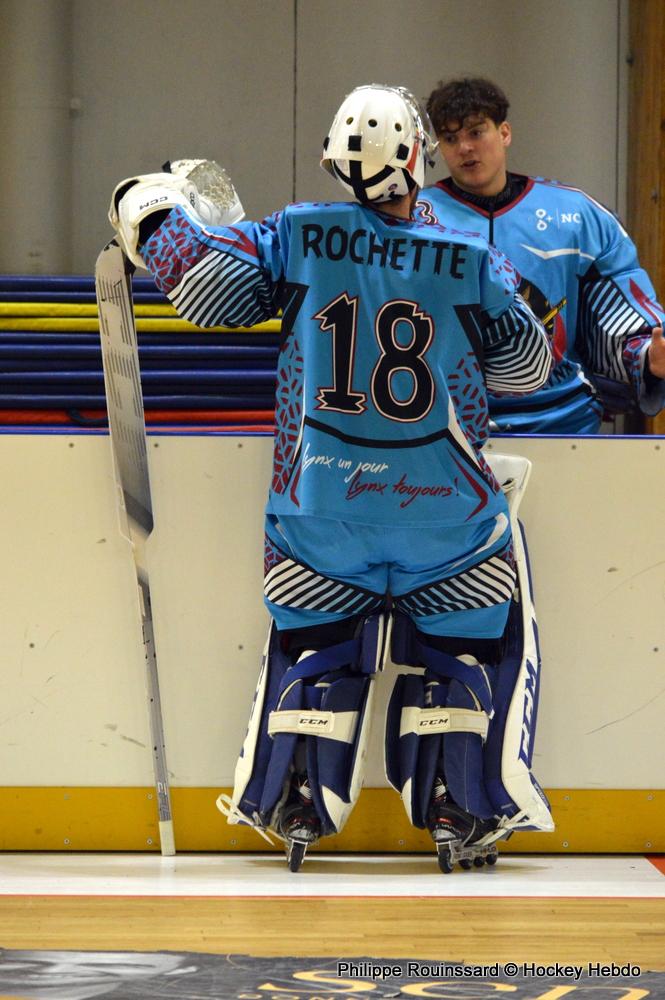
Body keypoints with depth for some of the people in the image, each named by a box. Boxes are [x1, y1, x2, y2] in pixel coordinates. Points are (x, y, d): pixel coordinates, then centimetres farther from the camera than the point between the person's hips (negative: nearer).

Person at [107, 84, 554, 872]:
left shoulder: (297, 237, -5)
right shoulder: (472, 261, -5)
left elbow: (206, 283, -5)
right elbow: (526, 365, 6)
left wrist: (151, 213, 11)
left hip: (321, 504, 2)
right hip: (444, 510, -1)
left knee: (311, 645, 17)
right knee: (460, 646, 13)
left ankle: (296, 811, 15)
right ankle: (459, 816, 10)